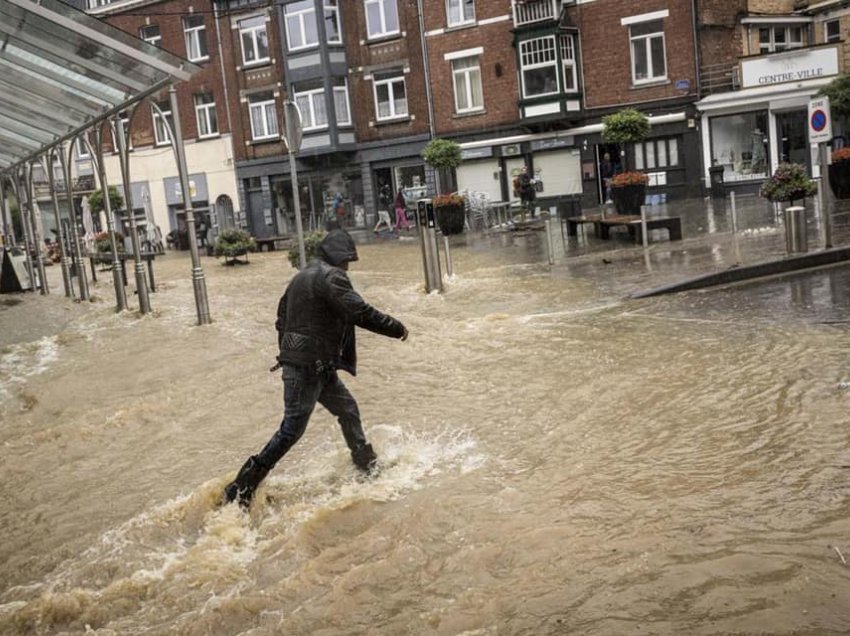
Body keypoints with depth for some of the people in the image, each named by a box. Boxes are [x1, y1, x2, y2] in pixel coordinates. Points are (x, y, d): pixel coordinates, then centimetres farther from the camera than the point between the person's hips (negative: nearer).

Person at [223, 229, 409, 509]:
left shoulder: (302, 277, 16)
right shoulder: (331, 277, -14)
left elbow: (282, 318, 21)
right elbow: (360, 312, -21)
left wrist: (288, 353, 29)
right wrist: (397, 328, -10)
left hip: (317, 367, 10)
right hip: (309, 367, -10)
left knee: (347, 409, 20)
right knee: (292, 429, -7)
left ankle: (368, 465, 33)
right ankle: (241, 489, -4)